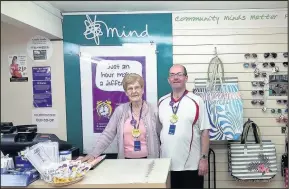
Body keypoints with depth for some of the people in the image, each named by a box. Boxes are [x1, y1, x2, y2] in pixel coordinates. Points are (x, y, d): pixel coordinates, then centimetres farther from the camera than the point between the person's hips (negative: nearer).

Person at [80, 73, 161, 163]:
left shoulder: (153, 110, -4)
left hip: (149, 161, -1)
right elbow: (107, 134, -4)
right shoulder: (120, 110, -1)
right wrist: (93, 154, -15)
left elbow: (162, 136, 1)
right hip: (126, 160, 2)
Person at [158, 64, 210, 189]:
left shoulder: (196, 101, -6)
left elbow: (204, 132, -6)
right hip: (167, 164, 4)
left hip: (191, 165, -3)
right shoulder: (161, 102, 6)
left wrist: (204, 158, -10)